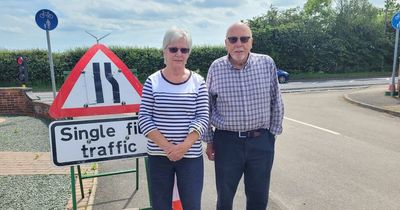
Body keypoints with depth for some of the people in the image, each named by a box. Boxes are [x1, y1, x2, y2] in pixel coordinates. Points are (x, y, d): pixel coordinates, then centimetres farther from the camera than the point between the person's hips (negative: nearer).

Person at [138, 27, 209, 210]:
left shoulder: (198, 82, 0)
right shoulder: (152, 82, -1)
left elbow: (202, 118, -4)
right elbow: (144, 118, -4)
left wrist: (184, 146, -16)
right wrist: (167, 146, -14)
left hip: (191, 155, 0)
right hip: (158, 155, 0)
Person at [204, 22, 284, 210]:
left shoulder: (267, 63, -3)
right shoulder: (216, 68, -4)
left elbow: (276, 102, 5)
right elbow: (207, 107, 5)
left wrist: (273, 132, 6)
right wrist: (209, 141, 7)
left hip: (261, 141, 1)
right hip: (227, 142, 0)